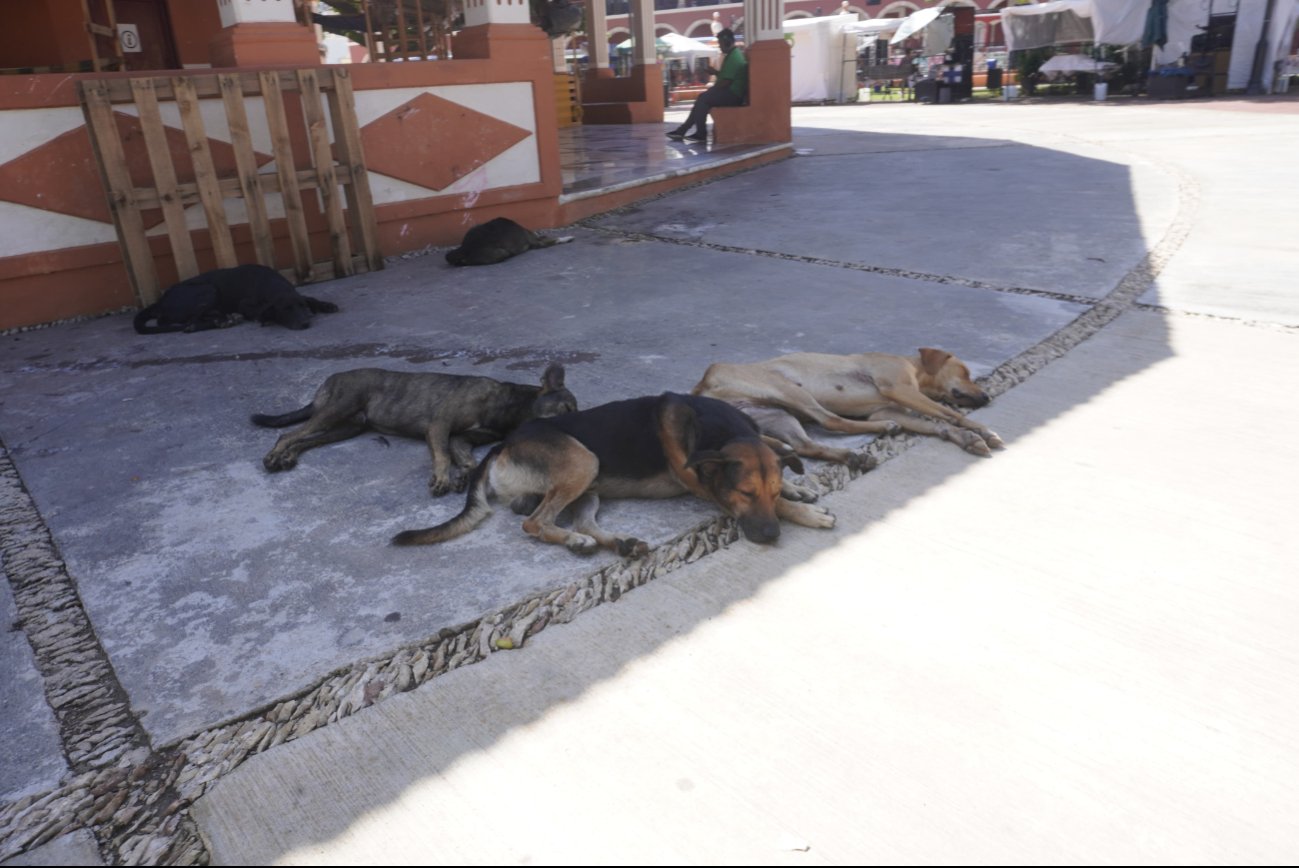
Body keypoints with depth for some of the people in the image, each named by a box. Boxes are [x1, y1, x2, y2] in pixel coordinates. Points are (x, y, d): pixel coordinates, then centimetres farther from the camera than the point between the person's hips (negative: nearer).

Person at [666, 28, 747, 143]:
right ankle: (682, 130, 4)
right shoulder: (734, 54, 15)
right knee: (703, 99, 8)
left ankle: (701, 134, -9)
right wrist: (715, 72, 7)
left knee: (703, 99, -15)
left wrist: (711, 89, -7)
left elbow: (726, 82, -22)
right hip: (732, 93, 10)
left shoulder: (733, 57, -17)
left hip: (732, 95, -10)